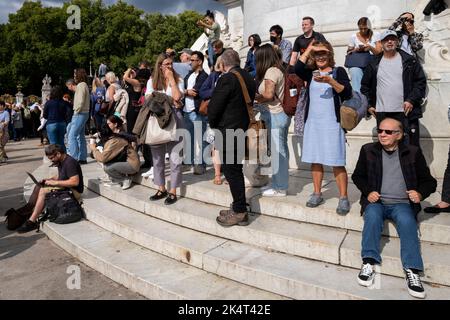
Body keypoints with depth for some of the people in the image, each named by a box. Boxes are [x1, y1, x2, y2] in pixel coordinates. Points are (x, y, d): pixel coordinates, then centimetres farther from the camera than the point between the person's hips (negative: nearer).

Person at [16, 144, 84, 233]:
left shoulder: (70, 162, -20)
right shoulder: (61, 161, 10)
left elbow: (75, 181, -27)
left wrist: (55, 182, -21)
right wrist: (49, 179, 3)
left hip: (74, 191, -10)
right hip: (64, 187, 10)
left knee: (43, 191, -20)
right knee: (38, 187, 3)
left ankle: (32, 221, -14)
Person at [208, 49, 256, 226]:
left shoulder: (227, 79, -15)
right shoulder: (250, 79, 10)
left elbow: (214, 106, -15)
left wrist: (213, 124, 1)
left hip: (227, 132, -8)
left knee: (232, 172, -1)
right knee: (236, 170, 16)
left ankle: (240, 212, 8)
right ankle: (239, 209, 25)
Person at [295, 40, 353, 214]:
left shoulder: (338, 71, 5)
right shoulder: (310, 72, 13)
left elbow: (347, 93, -7)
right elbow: (297, 69, -9)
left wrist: (330, 81, -19)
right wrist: (309, 48, -5)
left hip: (332, 122, -3)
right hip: (312, 122, 4)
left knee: (337, 162, -5)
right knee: (315, 160, 8)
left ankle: (343, 198, 2)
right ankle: (317, 194, 19)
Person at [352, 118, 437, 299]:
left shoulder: (413, 153, 8)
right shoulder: (368, 150, 10)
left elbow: (429, 181, 13)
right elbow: (357, 176, 17)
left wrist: (420, 194, -9)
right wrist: (368, 191, -3)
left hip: (402, 203, 0)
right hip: (376, 201, 1)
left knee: (407, 221, -32)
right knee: (372, 215, -32)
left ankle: (412, 271, -30)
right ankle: (369, 263, -31)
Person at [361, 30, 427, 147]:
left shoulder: (410, 61, 5)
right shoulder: (374, 64, 11)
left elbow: (421, 81, 2)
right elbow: (365, 86, 16)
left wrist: (412, 100, -10)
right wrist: (368, 105, 8)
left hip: (406, 112, -2)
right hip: (382, 113, 2)